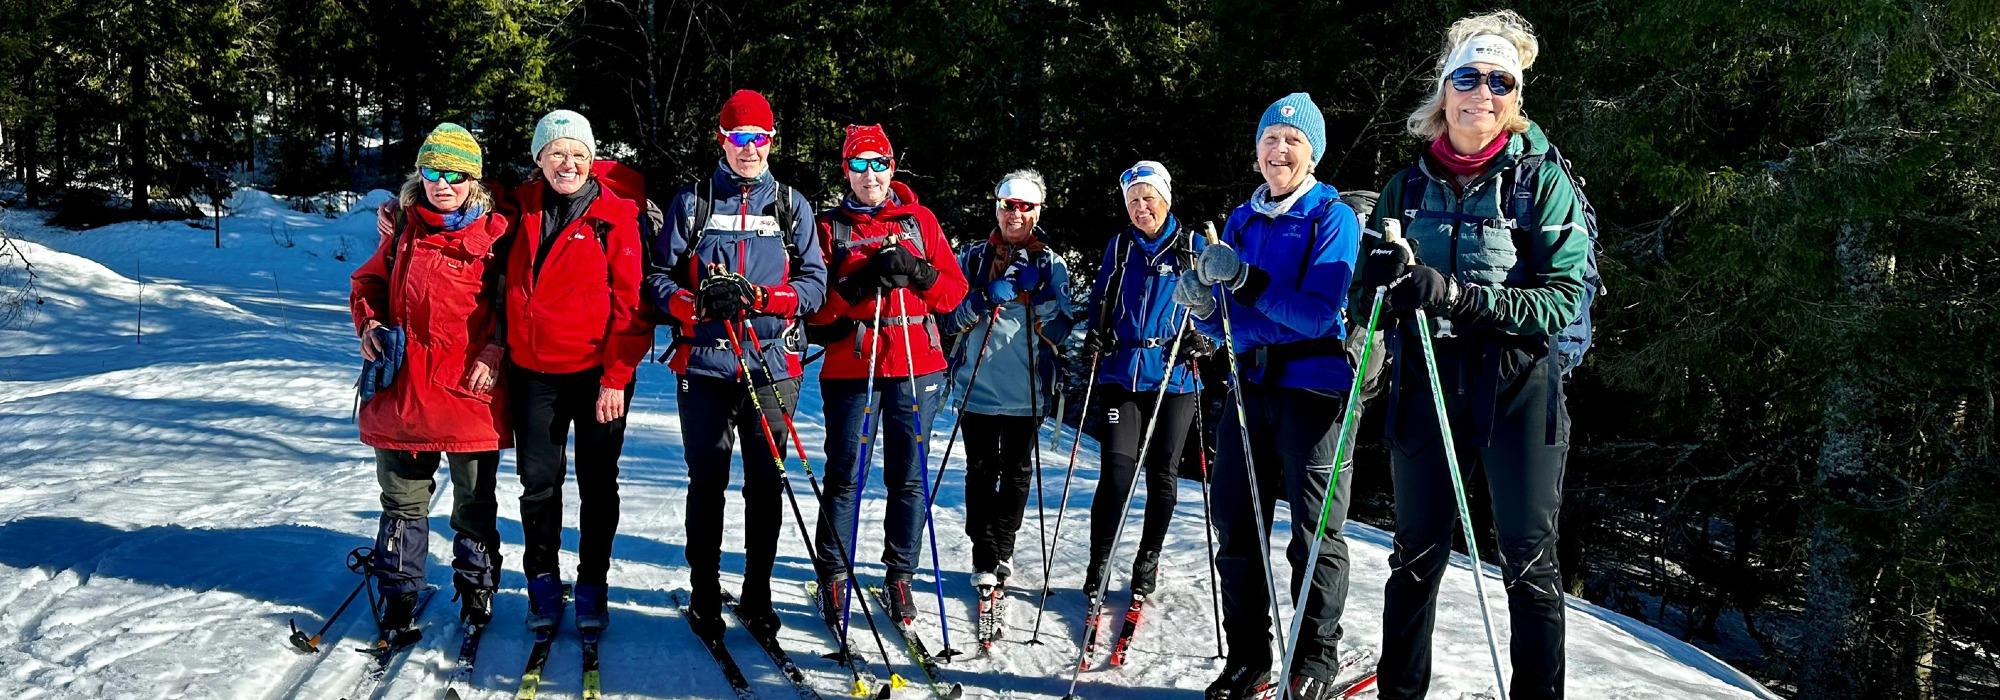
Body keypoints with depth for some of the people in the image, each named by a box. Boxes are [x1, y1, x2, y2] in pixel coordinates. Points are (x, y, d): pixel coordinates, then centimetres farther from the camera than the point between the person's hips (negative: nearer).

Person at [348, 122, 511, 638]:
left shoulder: (494, 233, -1)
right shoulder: (402, 229, 8)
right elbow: (369, 282, 19)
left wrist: (494, 351, -12)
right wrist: (370, 324, 1)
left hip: (471, 389, -2)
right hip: (403, 388, 3)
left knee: (475, 500, 11)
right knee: (403, 498, 11)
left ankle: (476, 587, 27)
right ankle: (398, 595, 23)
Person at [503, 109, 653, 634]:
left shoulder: (615, 213, -7)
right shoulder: (522, 209, 5)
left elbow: (631, 299, -8)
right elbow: (508, 285, 19)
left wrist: (617, 376, -12)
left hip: (598, 372, -3)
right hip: (533, 370, 3)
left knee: (598, 483, 7)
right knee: (538, 481, 7)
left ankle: (592, 585, 20)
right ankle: (543, 582, 23)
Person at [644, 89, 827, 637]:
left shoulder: (792, 206, 8)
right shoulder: (692, 202, 7)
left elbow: (814, 283, 2)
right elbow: (659, 277, 5)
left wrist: (757, 296, -14)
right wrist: (698, 304, -15)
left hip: (772, 365, 1)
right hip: (705, 364, 0)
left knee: (766, 483, 4)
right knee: (707, 482, 4)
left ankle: (757, 594, 17)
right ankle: (704, 594, 17)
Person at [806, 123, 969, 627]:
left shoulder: (920, 221, 11)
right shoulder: (830, 226, 8)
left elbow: (954, 291, 7)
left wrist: (916, 271, -10)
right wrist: (860, 282, -15)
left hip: (916, 367, 1)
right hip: (850, 367, -1)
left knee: (908, 476, 4)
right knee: (844, 475, 0)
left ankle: (899, 577, 15)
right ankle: (832, 576, 11)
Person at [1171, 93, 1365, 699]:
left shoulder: (1333, 218, -3)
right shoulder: (1241, 221, 13)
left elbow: (1319, 314, -16)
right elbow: (1223, 325, 13)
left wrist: (1246, 280, -25)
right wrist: (1201, 303, -9)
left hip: (1313, 388, -5)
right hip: (1249, 384, 5)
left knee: (1315, 533, 0)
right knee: (1237, 529, 6)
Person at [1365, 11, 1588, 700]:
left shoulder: (1543, 179, -4)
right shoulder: (1408, 184, 6)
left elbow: (1564, 298, -13)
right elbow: (1371, 298, 10)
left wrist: (1455, 294, -25)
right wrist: (1382, 273, -15)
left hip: (1518, 385, -3)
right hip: (1423, 382, 3)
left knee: (1529, 561, 4)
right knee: (1416, 555, 11)